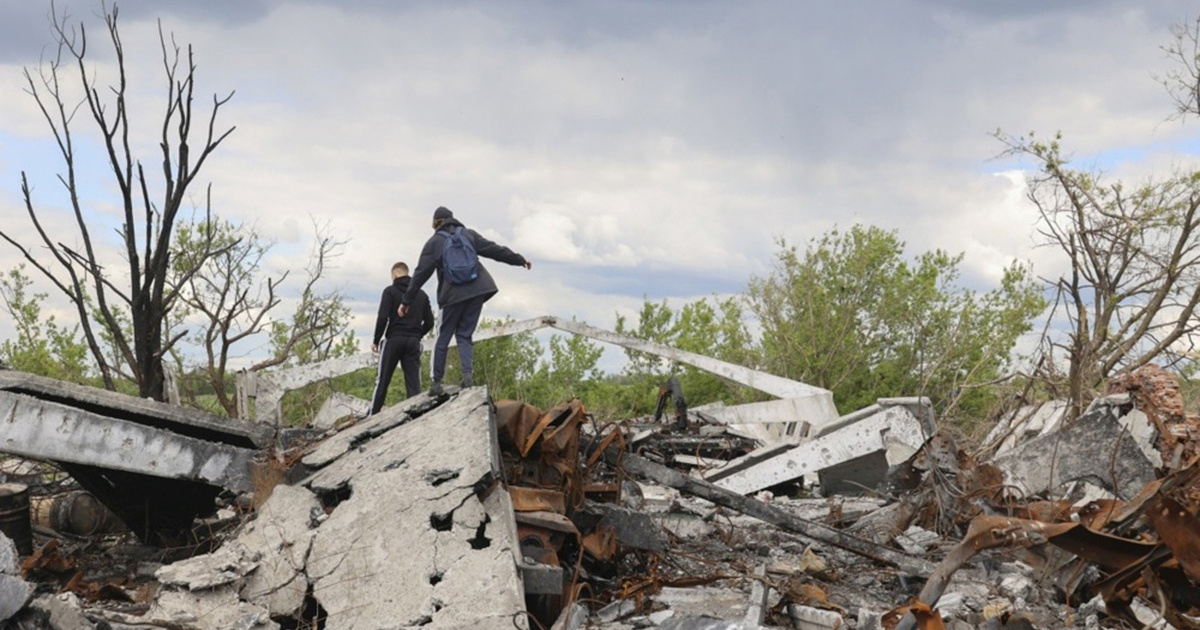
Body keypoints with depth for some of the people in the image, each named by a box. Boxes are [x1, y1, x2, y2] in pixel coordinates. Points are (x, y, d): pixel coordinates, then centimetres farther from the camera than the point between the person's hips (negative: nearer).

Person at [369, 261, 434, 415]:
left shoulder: (390, 291, -2)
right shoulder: (421, 295, 12)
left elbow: (382, 317, -11)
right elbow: (429, 322, 10)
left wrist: (376, 340, -2)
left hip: (393, 340, -3)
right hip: (413, 343, 3)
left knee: (382, 381, 2)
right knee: (414, 383, 0)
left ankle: (372, 416, 3)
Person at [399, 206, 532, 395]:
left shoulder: (434, 243, 3)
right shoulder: (469, 234, 10)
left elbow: (421, 273, 1)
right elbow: (494, 250, 10)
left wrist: (407, 300, 5)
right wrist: (520, 260, 20)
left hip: (453, 295, -2)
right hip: (477, 291, 2)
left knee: (444, 337, 8)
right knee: (464, 335, 7)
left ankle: (437, 382, 7)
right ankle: (468, 372, -16)